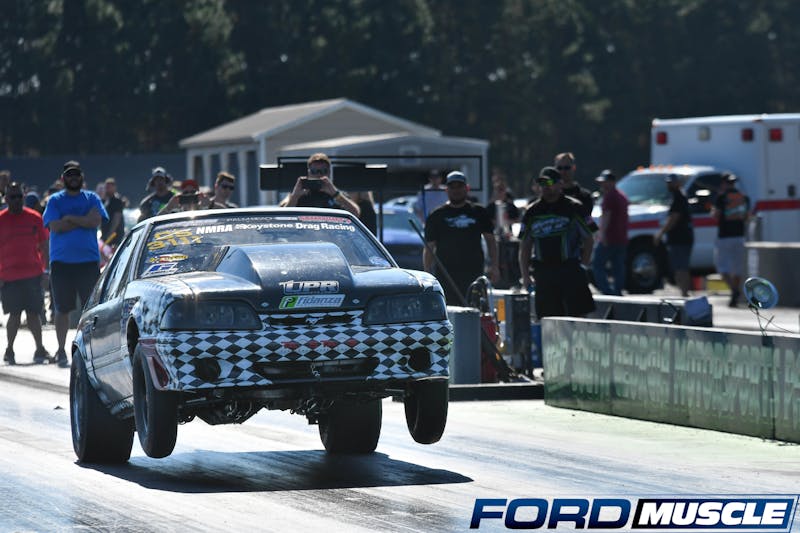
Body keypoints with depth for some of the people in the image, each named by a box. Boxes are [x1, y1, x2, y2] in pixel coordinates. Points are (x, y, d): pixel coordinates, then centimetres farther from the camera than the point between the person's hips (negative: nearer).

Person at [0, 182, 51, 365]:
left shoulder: (35, 218, 7)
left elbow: (43, 246, 12)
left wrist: (45, 271, 6)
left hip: (33, 274, 2)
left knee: (34, 313, 4)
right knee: (15, 314, -2)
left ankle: (40, 350, 9)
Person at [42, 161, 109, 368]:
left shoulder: (91, 199, 9)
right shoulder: (55, 201, 7)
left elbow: (96, 221, -8)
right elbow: (55, 226, -8)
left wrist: (69, 218, -8)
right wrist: (83, 221, -7)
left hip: (88, 260, 0)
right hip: (61, 262, 0)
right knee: (62, 309, 4)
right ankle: (61, 350, 12)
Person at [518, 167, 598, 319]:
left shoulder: (574, 208, 3)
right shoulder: (533, 212, 13)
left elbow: (588, 239, 5)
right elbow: (525, 246, 15)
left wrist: (583, 265, -5)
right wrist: (525, 275, 6)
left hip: (571, 271, -3)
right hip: (543, 271, 3)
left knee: (578, 315, -9)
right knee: (547, 319, 3)